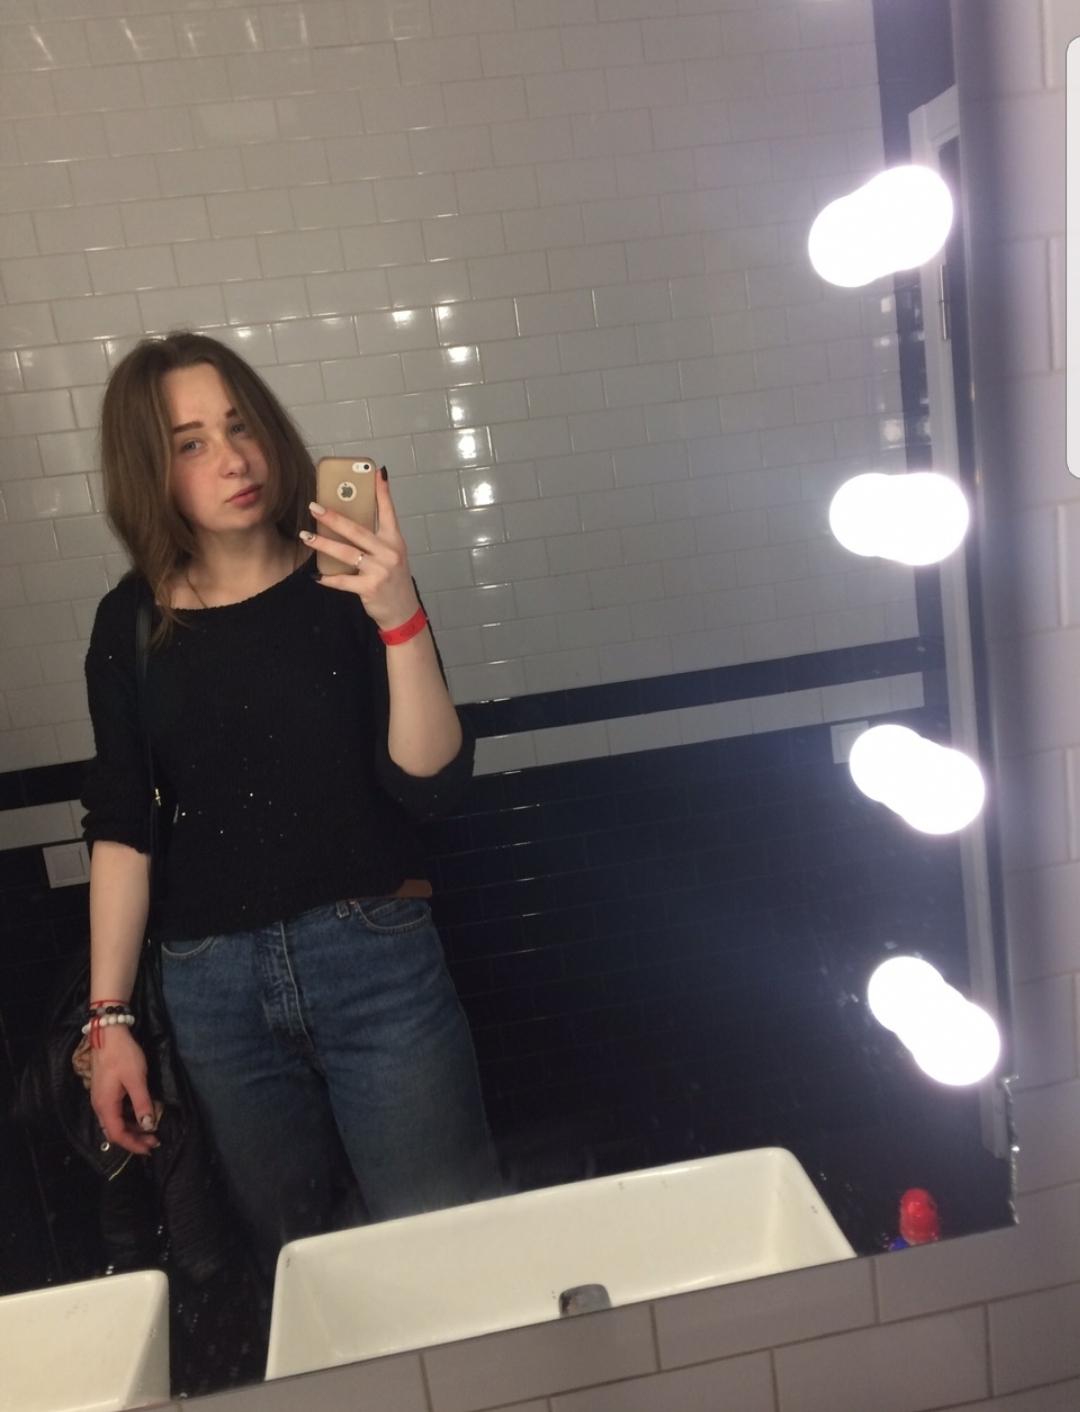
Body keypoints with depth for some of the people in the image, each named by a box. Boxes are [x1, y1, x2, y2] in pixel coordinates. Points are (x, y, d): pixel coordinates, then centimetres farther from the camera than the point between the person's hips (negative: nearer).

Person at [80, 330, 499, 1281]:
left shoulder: (346, 583, -6)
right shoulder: (132, 622, 1)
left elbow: (431, 787, -13)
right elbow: (120, 829, 3)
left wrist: (399, 618, -26)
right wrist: (109, 1017, 1)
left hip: (376, 960, -2)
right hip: (212, 987, 3)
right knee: (298, 1259, 18)